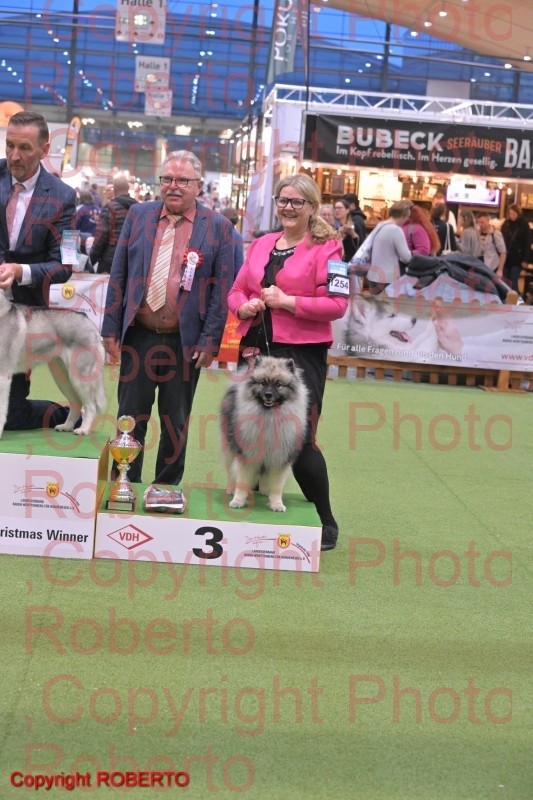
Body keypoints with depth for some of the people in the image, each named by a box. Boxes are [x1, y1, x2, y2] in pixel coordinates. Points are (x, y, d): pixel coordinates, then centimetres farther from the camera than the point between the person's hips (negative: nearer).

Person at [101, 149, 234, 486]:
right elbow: (118, 275, 6)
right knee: (131, 417, 8)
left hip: (186, 342, -2)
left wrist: (210, 341, -8)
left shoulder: (218, 226, -2)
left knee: (176, 424, 9)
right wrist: (111, 328, 1)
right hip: (138, 335, 2)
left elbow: (222, 290, -3)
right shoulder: (138, 215, 5)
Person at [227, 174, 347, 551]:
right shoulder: (261, 244, 14)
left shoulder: (325, 247, -5)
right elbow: (237, 290, 21)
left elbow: (337, 304, -12)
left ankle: (325, 522, 8)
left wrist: (287, 301, -16)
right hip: (257, 348, 6)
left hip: (302, 353, -6)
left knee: (299, 439, -7)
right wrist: (243, 306, -2)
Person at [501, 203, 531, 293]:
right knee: (505, 282, 4)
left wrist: (525, 260, -10)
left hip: (517, 259, -4)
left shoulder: (524, 225, -3)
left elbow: (527, 244, -4)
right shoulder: (505, 224, 8)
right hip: (505, 257, 4)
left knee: (513, 282, -6)